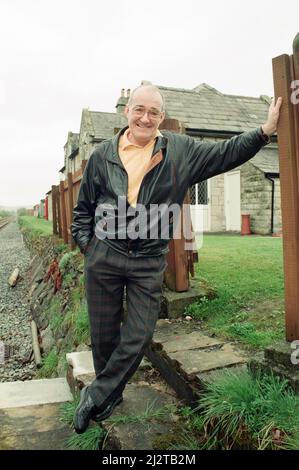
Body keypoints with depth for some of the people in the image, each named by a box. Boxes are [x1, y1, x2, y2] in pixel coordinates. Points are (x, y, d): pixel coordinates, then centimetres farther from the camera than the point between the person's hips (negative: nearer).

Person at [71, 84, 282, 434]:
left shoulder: (180, 150, 4)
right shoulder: (103, 154, 5)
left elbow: (226, 153, 7)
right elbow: (84, 206, 12)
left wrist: (266, 130, 0)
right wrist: (85, 243, 4)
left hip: (149, 262, 0)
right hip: (103, 257, 1)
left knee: (139, 336, 3)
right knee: (104, 335, 11)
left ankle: (95, 396, 25)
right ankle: (111, 396, 36)